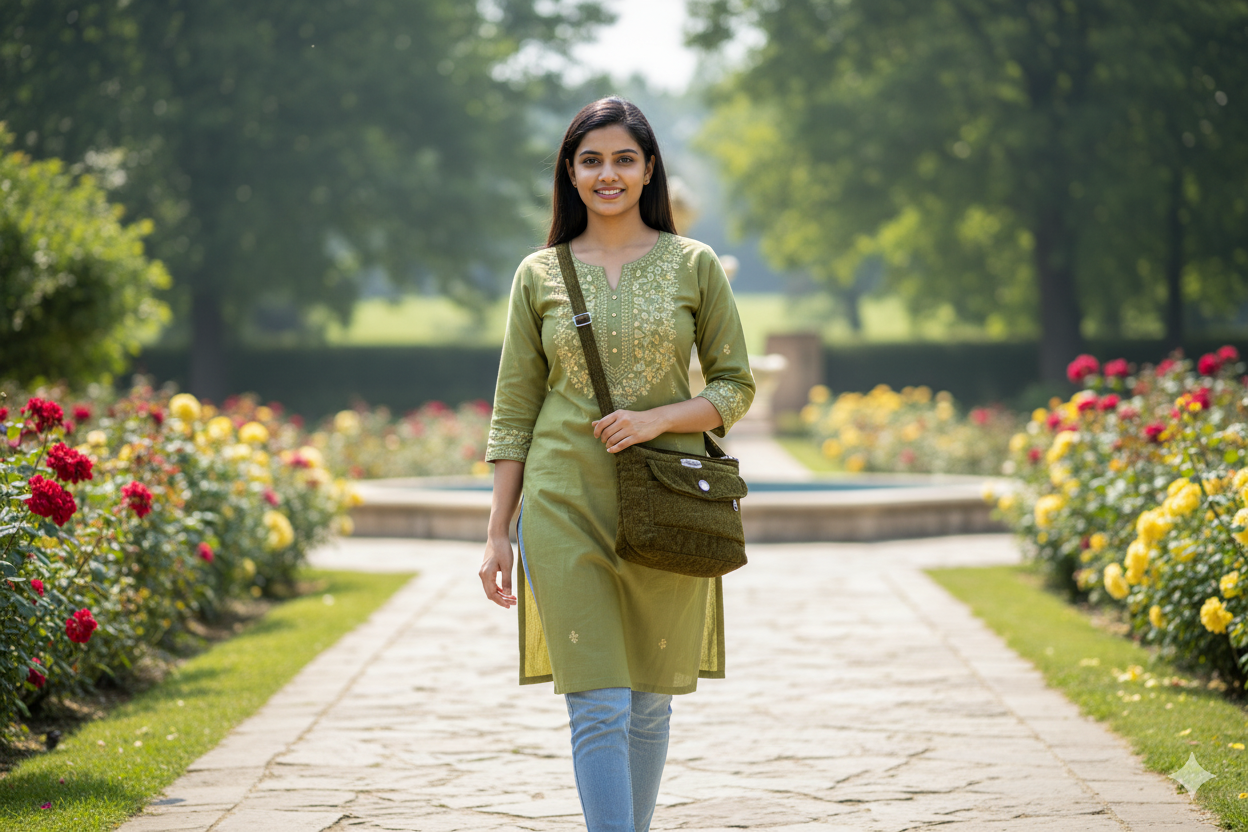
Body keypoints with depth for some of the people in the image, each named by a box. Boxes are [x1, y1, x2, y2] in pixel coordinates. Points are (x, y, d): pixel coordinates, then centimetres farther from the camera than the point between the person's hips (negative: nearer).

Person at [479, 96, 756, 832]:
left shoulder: (695, 266, 4)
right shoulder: (539, 275, 6)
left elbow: (736, 386, 6)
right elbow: (514, 412, 8)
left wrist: (657, 419, -12)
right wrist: (498, 533, 3)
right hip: (567, 505, -1)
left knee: (651, 701, 9)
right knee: (598, 707, -8)